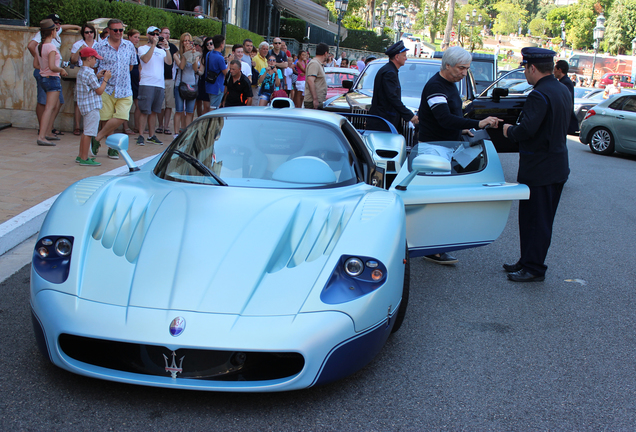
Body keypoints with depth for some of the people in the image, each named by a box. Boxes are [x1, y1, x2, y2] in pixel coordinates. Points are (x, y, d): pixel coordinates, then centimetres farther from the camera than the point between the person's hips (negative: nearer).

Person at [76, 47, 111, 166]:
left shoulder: (81, 72, 12)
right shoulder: (90, 74, -17)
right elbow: (99, 91, -16)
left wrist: (98, 76, 17)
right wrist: (105, 79, -5)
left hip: (84, 106, 10)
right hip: (92, 107, -10)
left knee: (86, 132, 18)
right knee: (88, 133, -6)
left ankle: (81, 156, 25)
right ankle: (84, 159, -2)